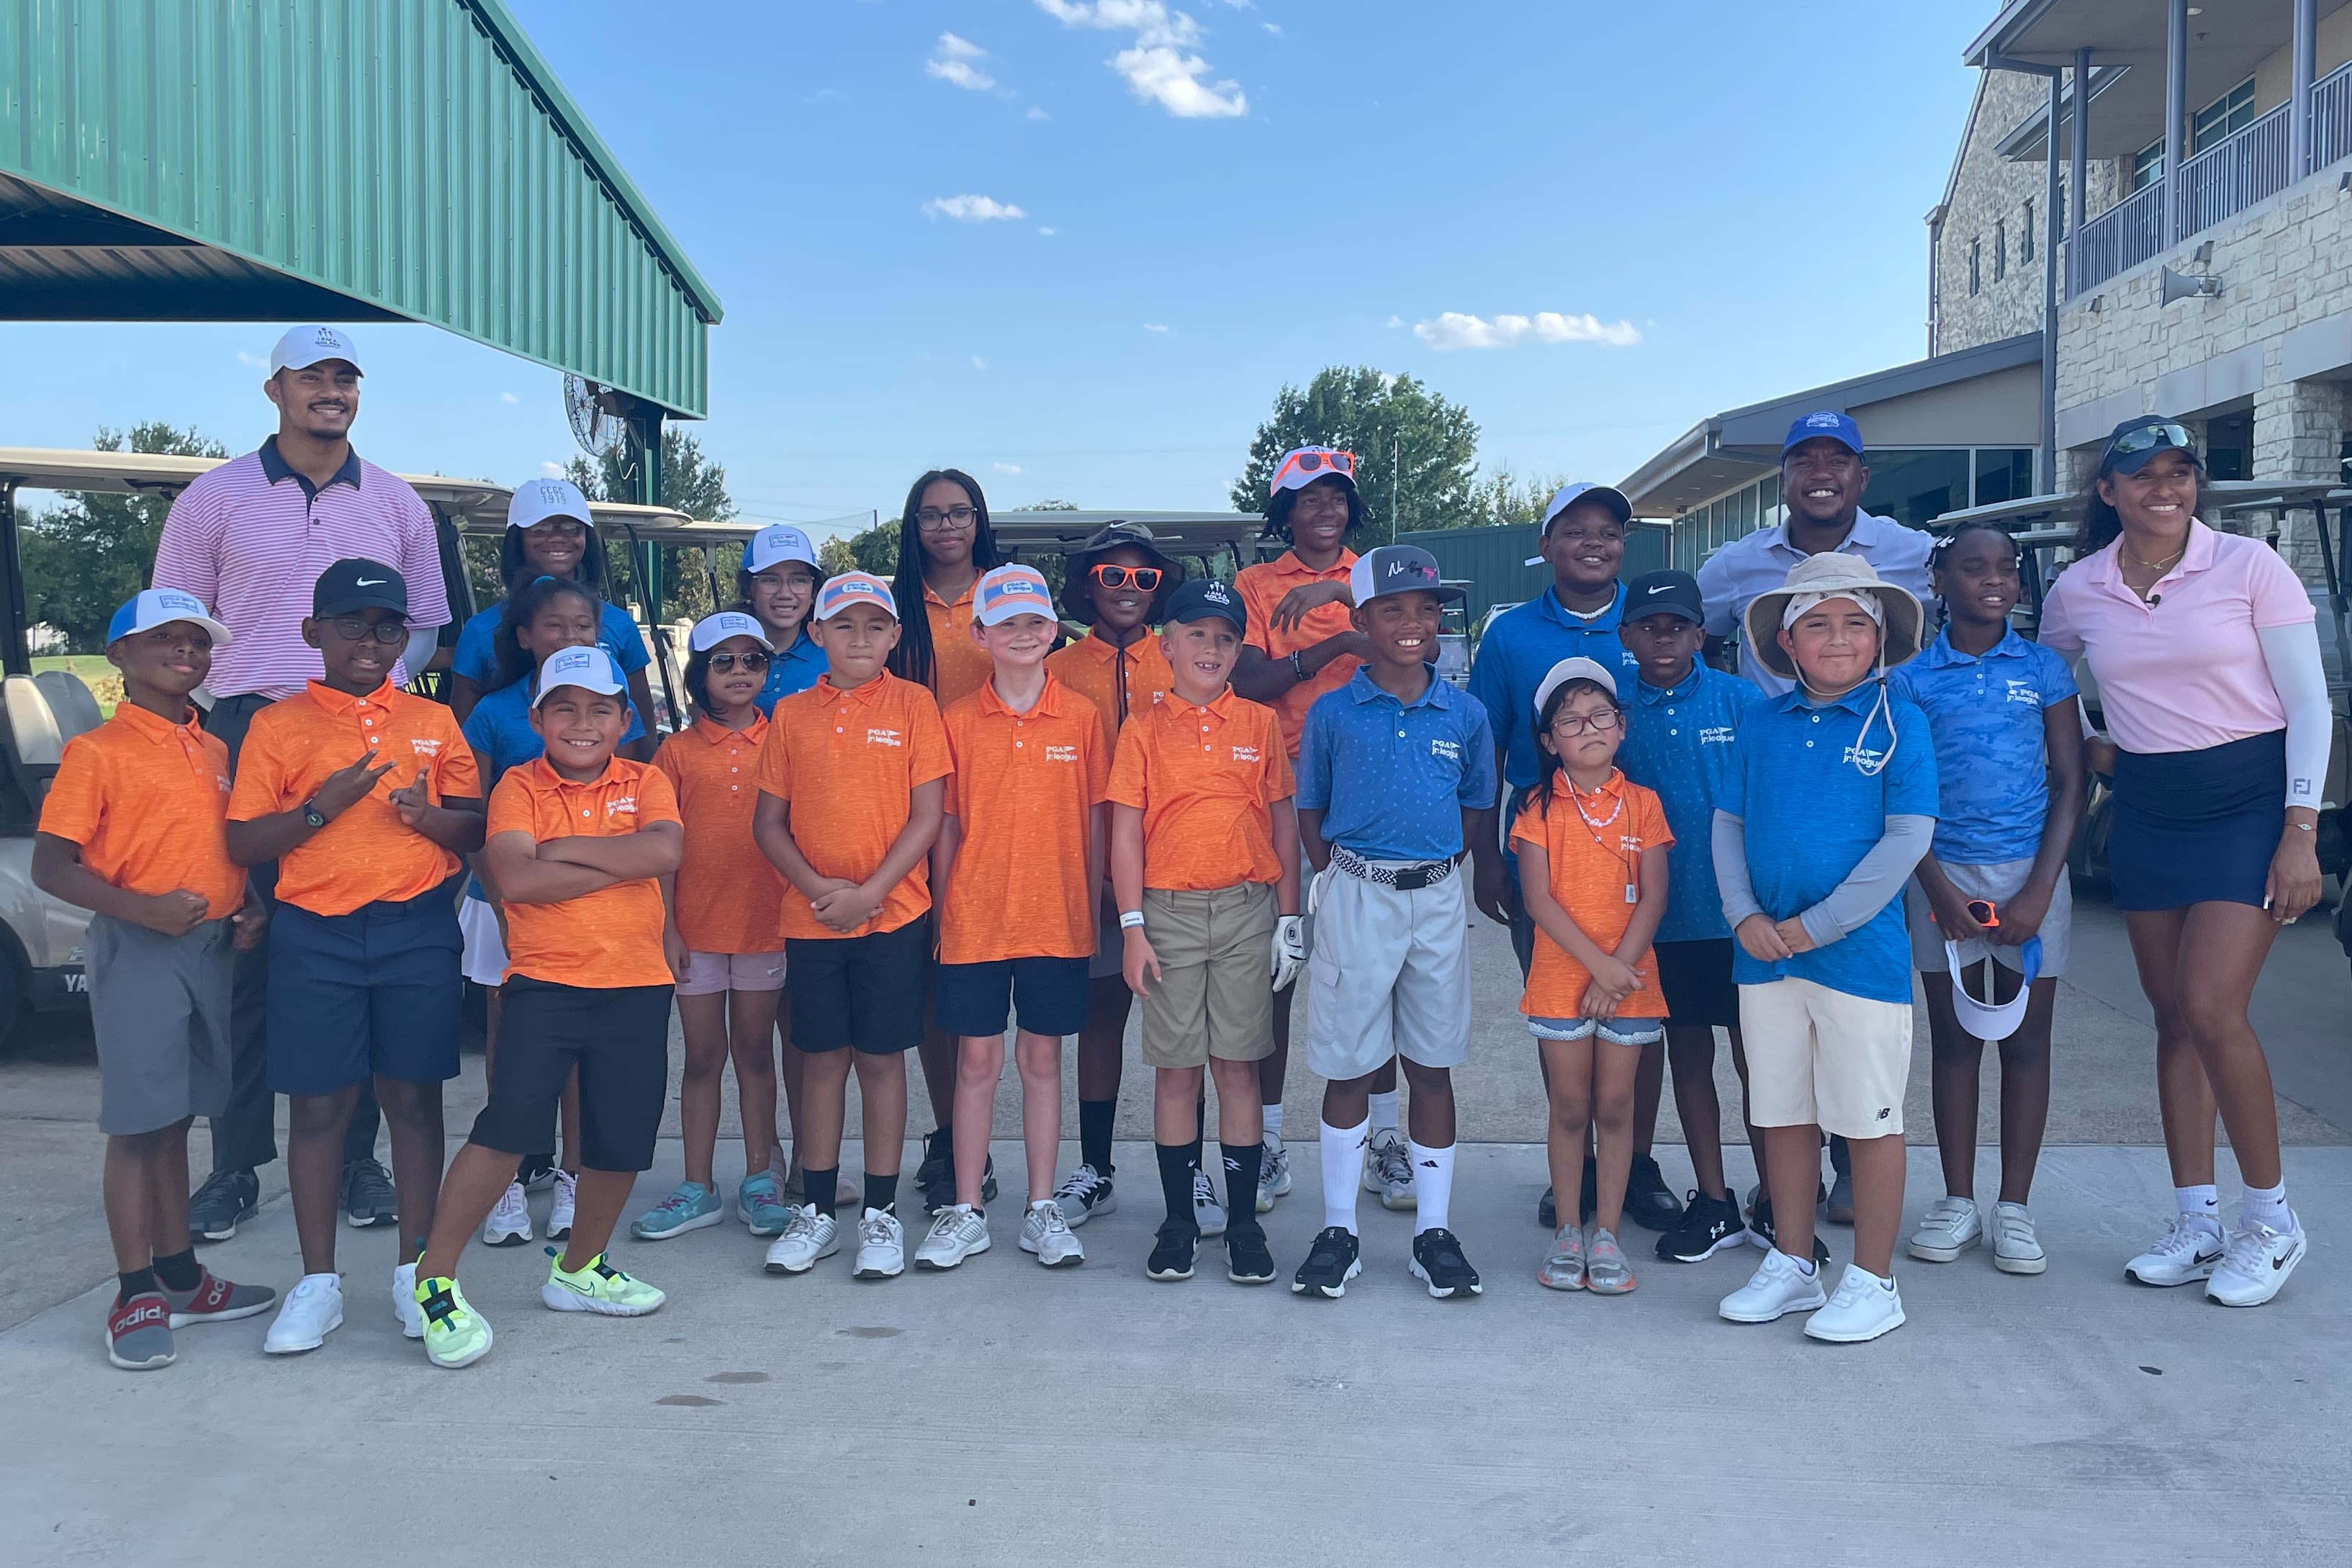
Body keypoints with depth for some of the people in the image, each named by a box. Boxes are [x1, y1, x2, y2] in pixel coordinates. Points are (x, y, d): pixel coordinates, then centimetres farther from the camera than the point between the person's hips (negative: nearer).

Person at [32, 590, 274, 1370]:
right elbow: (50, 866, -11)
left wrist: (250, 910, 3)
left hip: (209, 948, 6)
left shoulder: (214, 752, 13)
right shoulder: (98, 752, -7)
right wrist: (143, 908, -21)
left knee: (176, 1119, 15)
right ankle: (136, 1297, 6)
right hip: (135, 951, -6)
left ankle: (179, 1276, 24)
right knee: (137, 1124, -2)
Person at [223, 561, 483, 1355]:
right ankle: (318, 1284, 16)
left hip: (417, 930, 1)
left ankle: (414, 1273, 16)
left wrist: (427, 814, -10)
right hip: (314, 933, -1)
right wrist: (321, 808, -14)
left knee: (414, 1099, 4)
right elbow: (242, 843, 0)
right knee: (317, 1105, 4)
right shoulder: (277, 726, 4)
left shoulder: (434, 723, 10)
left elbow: (475, 832, 10)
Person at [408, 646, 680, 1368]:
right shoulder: (519, 786, 1)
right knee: (510, 1123, -15)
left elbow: (663, 852, -14)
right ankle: (435, 1279, -1)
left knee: (621, 1139, 10)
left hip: (635, 988, 3)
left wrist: (566, 847, -12)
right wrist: (621, 864, -12)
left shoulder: (645, 783, 6)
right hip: (544, 983, -3)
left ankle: (578, 1268, 32)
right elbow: (516, 878, -16)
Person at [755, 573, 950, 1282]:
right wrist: (818, 888, -10)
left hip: (893, 914, -2)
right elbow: (769, 823, 5)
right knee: (822, 1059, 9)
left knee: (881, 1059, 5)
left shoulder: (913, 706, -1)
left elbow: (928, 816, -5)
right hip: (811, 918, 2)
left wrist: (868, 893, -12)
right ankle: (815, 1212, 19)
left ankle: (880, 1214, 15)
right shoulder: (791, 714, 5)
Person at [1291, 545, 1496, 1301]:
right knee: (1347, 1065, 3)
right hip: (1355, 899, -2)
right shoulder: (1332, 714, 0)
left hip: (1437, 900, 2)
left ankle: (1434, 1232, 16)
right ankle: (1338, 1232, 14)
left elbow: (1477, 809, 14)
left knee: (1432, 1064, 7)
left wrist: (1430, 868, 3)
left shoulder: (1465, 716, 4)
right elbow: (1310, 813, 6)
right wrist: (1343, 882, -3)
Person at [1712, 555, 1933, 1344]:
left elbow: (1907, 838, -10)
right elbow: (1728, 823, 9)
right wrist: (1746, 917, -7)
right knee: (1783, 1113, 13)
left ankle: (1872, 1281, 17)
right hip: (1764, 953, 4)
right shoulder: (1762, 723, 7)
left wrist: (1818, 926, -13)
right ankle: (1792, 1265, 27)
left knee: (1870, 1118, 4)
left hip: (1860, 952, -4)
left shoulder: (1898, 722, -5)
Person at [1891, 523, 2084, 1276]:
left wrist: (2038, 892, -8)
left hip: (2031, 874, 0)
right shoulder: (1911, 677, 1)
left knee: (2026, 1038, 5)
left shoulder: (2045, 669, 3)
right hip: (1943, 874, 0)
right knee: (1952, 1037, 7)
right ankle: (1957, 1202, 17)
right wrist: (1939, 892, -8)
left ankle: (2015, 1208, 15)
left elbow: (2069, 784, 1)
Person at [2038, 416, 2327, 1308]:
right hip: (2146, 811, 4)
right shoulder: (2078, 590, 2)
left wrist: (2300, 831, -12)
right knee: (2173, 1018, 7)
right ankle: (2197, 1225, 18)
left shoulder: (2248, 566, -8)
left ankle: (2271, 1219, 6)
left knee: (2212, 1009, -14)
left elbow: (2309, 704, -7)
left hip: (2248, 801, -4)